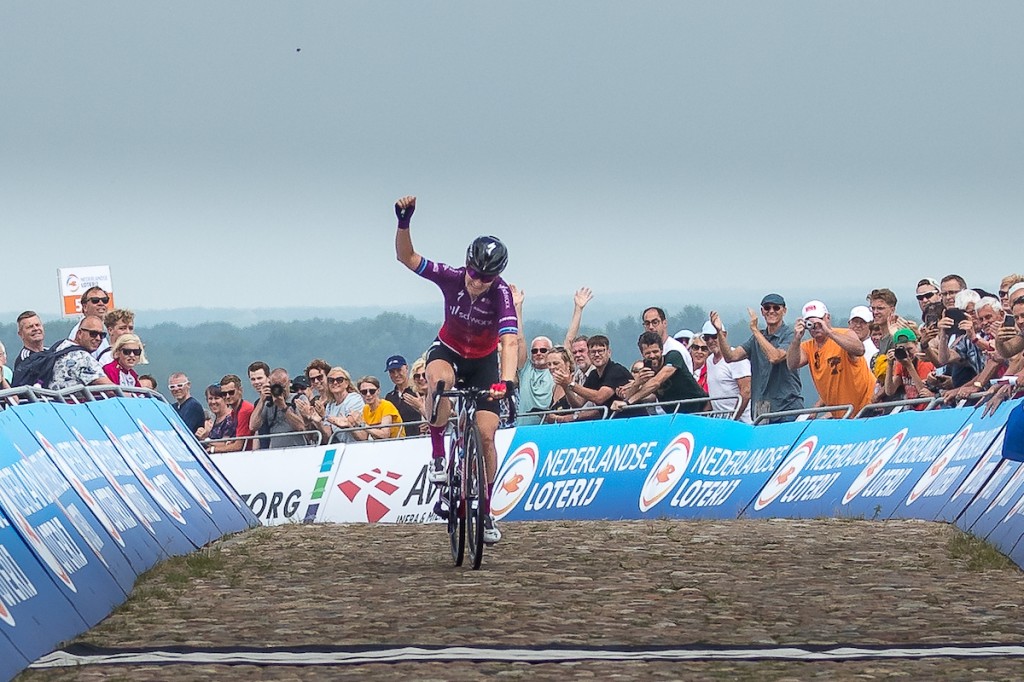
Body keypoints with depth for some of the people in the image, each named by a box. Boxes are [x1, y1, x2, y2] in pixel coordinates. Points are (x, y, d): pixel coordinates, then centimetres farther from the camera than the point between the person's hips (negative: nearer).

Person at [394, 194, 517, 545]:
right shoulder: (451, 278, -24)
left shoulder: (501, 293, -29)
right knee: (440, 378, -39)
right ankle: (437, 455, -26)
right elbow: (406, 257, -28)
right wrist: (404, 222, -46)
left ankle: (486, 511, 6)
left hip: (483, 361, 0)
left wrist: (506, 381, -56)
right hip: (449, 350, 0)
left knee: (486, 435, -10)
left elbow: (510, 341, -40)